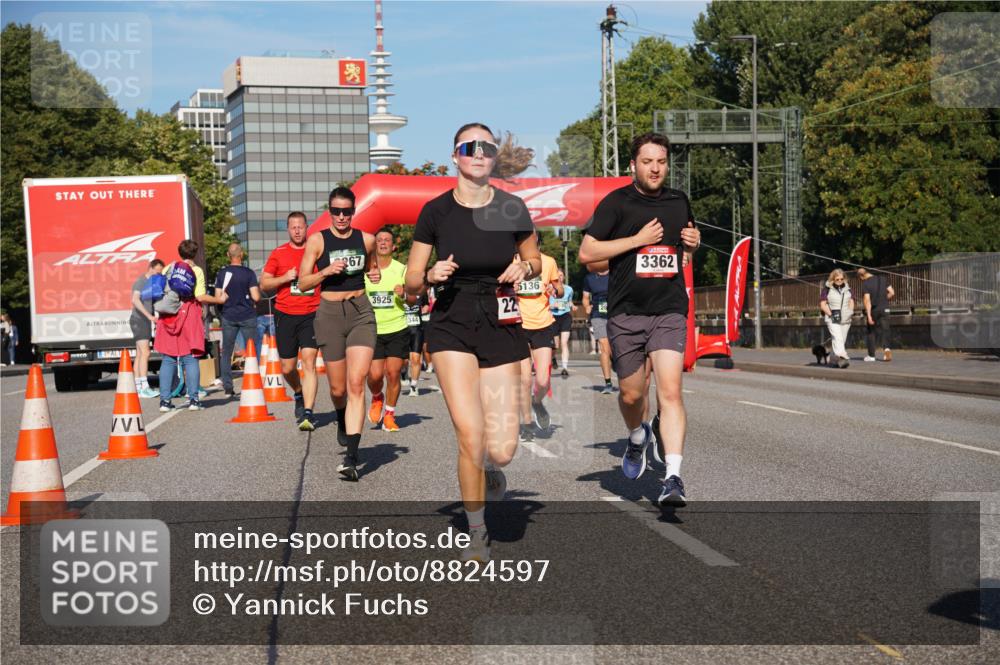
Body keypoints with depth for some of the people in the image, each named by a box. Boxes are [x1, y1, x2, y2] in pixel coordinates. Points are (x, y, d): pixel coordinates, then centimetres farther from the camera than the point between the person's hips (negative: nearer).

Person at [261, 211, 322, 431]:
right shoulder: (278, 253, 6)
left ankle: (307, 413, -17)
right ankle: (299, 394, 39)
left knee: (309, 363, -14)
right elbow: (264, 283, 6)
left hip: (311, 314, -2)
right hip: (285, 315, 2)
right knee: (287, 368, 8)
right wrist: (285, 278, -9)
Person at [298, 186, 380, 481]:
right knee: (338, 388, 6)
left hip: (361, 313, 1)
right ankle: (342, 421, 44)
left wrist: (375, 274, 3)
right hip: (330, 314, 0)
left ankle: (351, 457, -18)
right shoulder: (317, 241, 0)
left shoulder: (366, 239, 7)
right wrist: (326, 271, -17)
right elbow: (303, 283, 0)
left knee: (356, 383, -14)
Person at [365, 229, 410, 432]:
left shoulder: (401, 270, 4)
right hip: (372, 331, 0)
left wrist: (404, 294, -14)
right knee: (375, 374, -9)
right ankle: (377, 398, 25)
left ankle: (389, 414, 11)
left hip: (397, 330, 0)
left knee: (393, 372, -5)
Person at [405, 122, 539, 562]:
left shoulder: (512, 208, 0)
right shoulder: (436, 211, -3)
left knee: (502, 449, -7)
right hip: (452, 326, -1)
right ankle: (477, 534, 7)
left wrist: (524, 268, -6)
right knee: (470, 435, -14)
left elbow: (535, 260, 16)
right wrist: (432, 275, -19)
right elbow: (411, 284, 2)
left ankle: (490, 470, 33)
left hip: (502, 327, 1)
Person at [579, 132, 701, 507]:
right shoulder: (616, 202, -2)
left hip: (669, 312, 1)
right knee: (631, 396, 9)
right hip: (626, 313, -1)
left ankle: (673, 478, -16)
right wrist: (638, 239, -13)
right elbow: (586, 253, -8)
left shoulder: (678, 202, 12)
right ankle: (637, 438, 43)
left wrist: (693, 241, 8)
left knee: (670, 392, -14)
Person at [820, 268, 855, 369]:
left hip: (845, 319, 5)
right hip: (832, 319, -5)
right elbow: (822, 304, -3)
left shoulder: (847, 288, 11)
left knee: (842, 340, 8)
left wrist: (850, 311, 2)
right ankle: (842, 358, -35)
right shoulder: (827, 289, -3)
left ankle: (836, 359, 19)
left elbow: (851, 301, 20)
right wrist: (831, 314, -14)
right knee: (838, 338, -21)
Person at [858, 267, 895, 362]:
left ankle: (871, 355, 15)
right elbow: (892, 293, 2)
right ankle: (886, 348, -20)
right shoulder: (882, 279, 3)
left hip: (873, 310, -3)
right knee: (884, 331, 6)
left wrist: (868, 315, -20)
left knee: (870, 332, 11)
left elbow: (867, 300, -18)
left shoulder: (865, 284, -11)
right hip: (884, 309, 3)